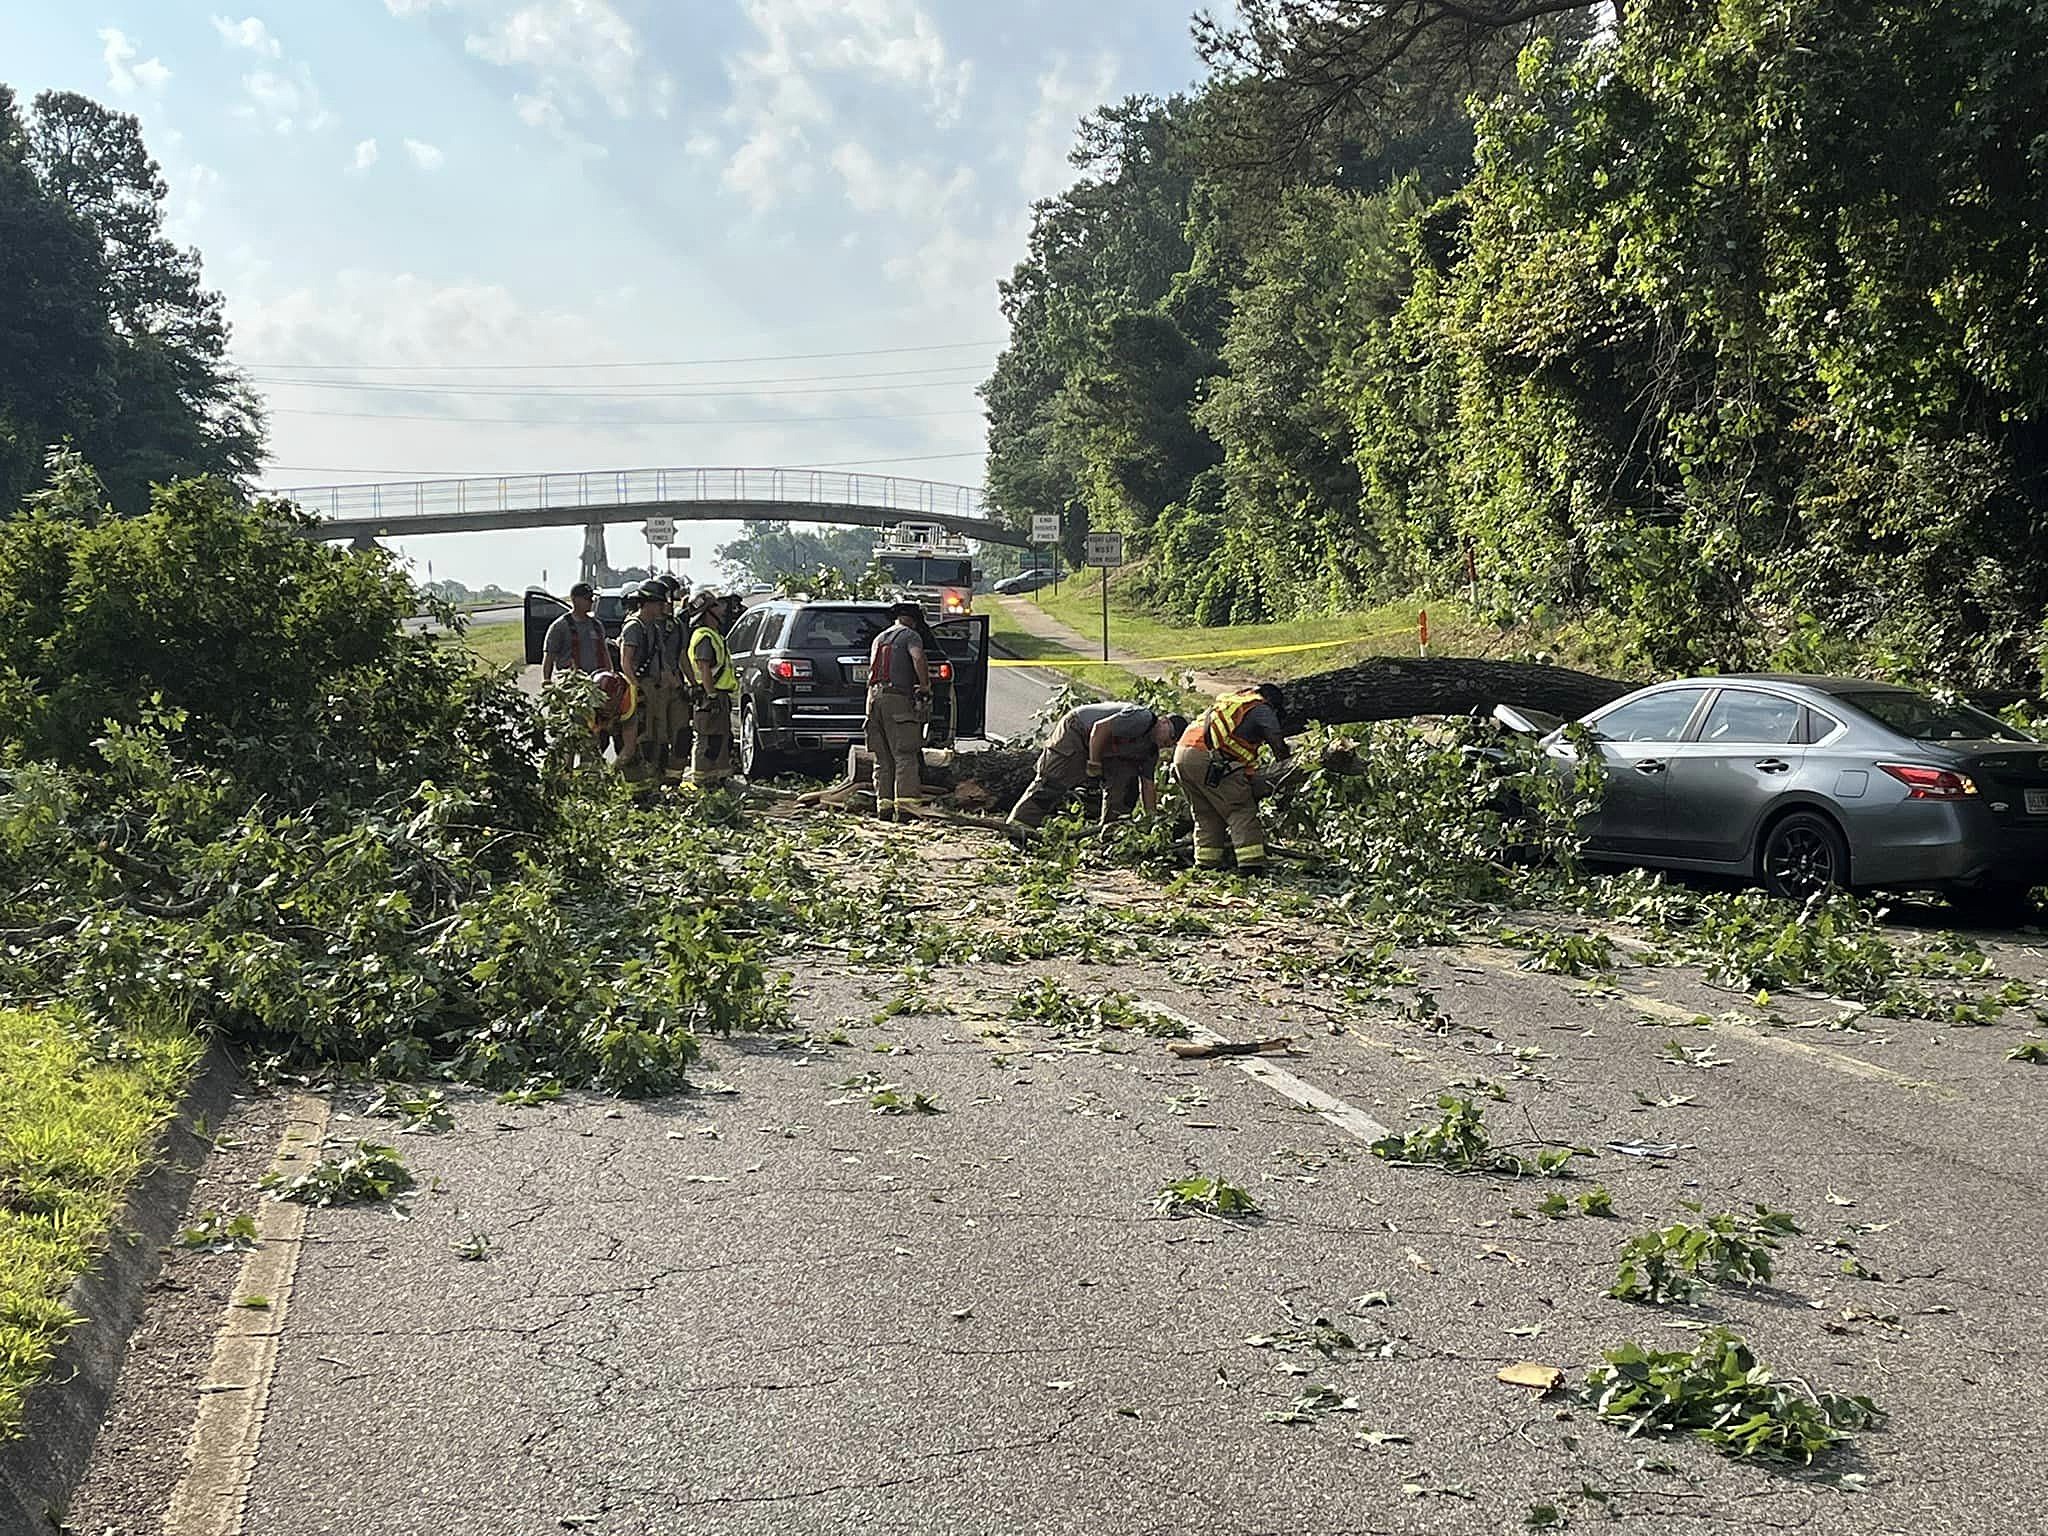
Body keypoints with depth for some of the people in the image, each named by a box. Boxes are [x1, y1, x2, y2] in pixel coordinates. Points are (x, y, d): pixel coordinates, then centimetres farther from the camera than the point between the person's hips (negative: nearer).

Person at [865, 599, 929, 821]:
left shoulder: (879, 638, 24)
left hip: (874, 696, 7)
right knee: (905, 755, -8)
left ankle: (883, 805, 3)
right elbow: (918, 658, -17)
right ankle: (906, 803, -17)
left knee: (883, 759, 8)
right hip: (897, 698, -6)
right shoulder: (910, 635, 2)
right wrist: (925, 686, -9)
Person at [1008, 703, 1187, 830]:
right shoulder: (1143, 719, -26)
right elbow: (1100, 727, -30)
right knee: (1053, 783, -14)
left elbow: (1148, 785, 8)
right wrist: (1094, 764, -24)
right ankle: (1018, 824, -13)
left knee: (1126, 782, -2)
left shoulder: (1151, 750, 4)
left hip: (1102, 750, 10)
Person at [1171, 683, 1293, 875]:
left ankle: (1206, 867, 14)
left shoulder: (1229, 701, 33)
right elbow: (1279, 746, 7)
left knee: (1207, 816, 17)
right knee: (1242, 812, -4)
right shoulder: (1262, 709, 10)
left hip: (1181, 754, 8)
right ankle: (1251, 866, -12)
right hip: (1209, 759, -8)